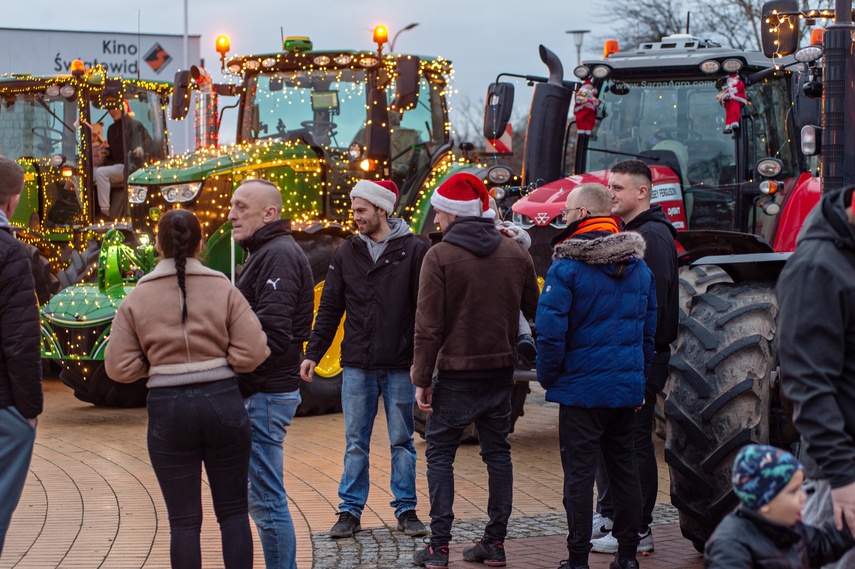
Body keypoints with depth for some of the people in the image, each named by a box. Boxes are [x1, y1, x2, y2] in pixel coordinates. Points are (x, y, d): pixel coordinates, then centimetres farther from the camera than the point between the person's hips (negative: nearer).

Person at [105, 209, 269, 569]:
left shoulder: (136, 299, -1)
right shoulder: (224, 290, -2)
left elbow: (120, 368, -2)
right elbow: (252, 353, -8)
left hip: (168, 409, 0)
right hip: (223, 404, 0)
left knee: (184, 521, 6)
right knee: (233, 511, 12)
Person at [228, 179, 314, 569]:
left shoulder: (279, 255, -14)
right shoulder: (266, 253, 19)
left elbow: (272, 331, -23)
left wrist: (239, 381, -19)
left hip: (266, 393, -11)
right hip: (262, 391, 11)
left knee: (266, 498, -7)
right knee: (265, 497, 15)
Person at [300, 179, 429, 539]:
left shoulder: (413, 250, -3)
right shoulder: (347, 252, 7)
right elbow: (330, 308, 10)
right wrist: (313, 353, 3)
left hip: (399, 366, -2)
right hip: (357, 365, 3)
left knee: (402, 441, 6)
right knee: (355, 443, 7)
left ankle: (406, 510, 15)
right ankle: (350, 510, 13)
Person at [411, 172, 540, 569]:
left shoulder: (439, 256, -11)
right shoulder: (516, 254, 2)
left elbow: (429, 326, -12)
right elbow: (535, 312, 8)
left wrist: (422, 379, -8)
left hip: (456, 373, -4)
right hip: (501, 371, 4)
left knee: (440, 453, 5)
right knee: (497, 452, 13)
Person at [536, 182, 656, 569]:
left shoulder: (566, 268, -14)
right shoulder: (639, 267, 8)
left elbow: (550, 331, -17)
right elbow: (650, 329, 14)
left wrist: (548, 378, -3)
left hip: (582, 388, -6)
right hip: (628, 387, 6)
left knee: (579, 473, 0)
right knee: (624, 468, 14)